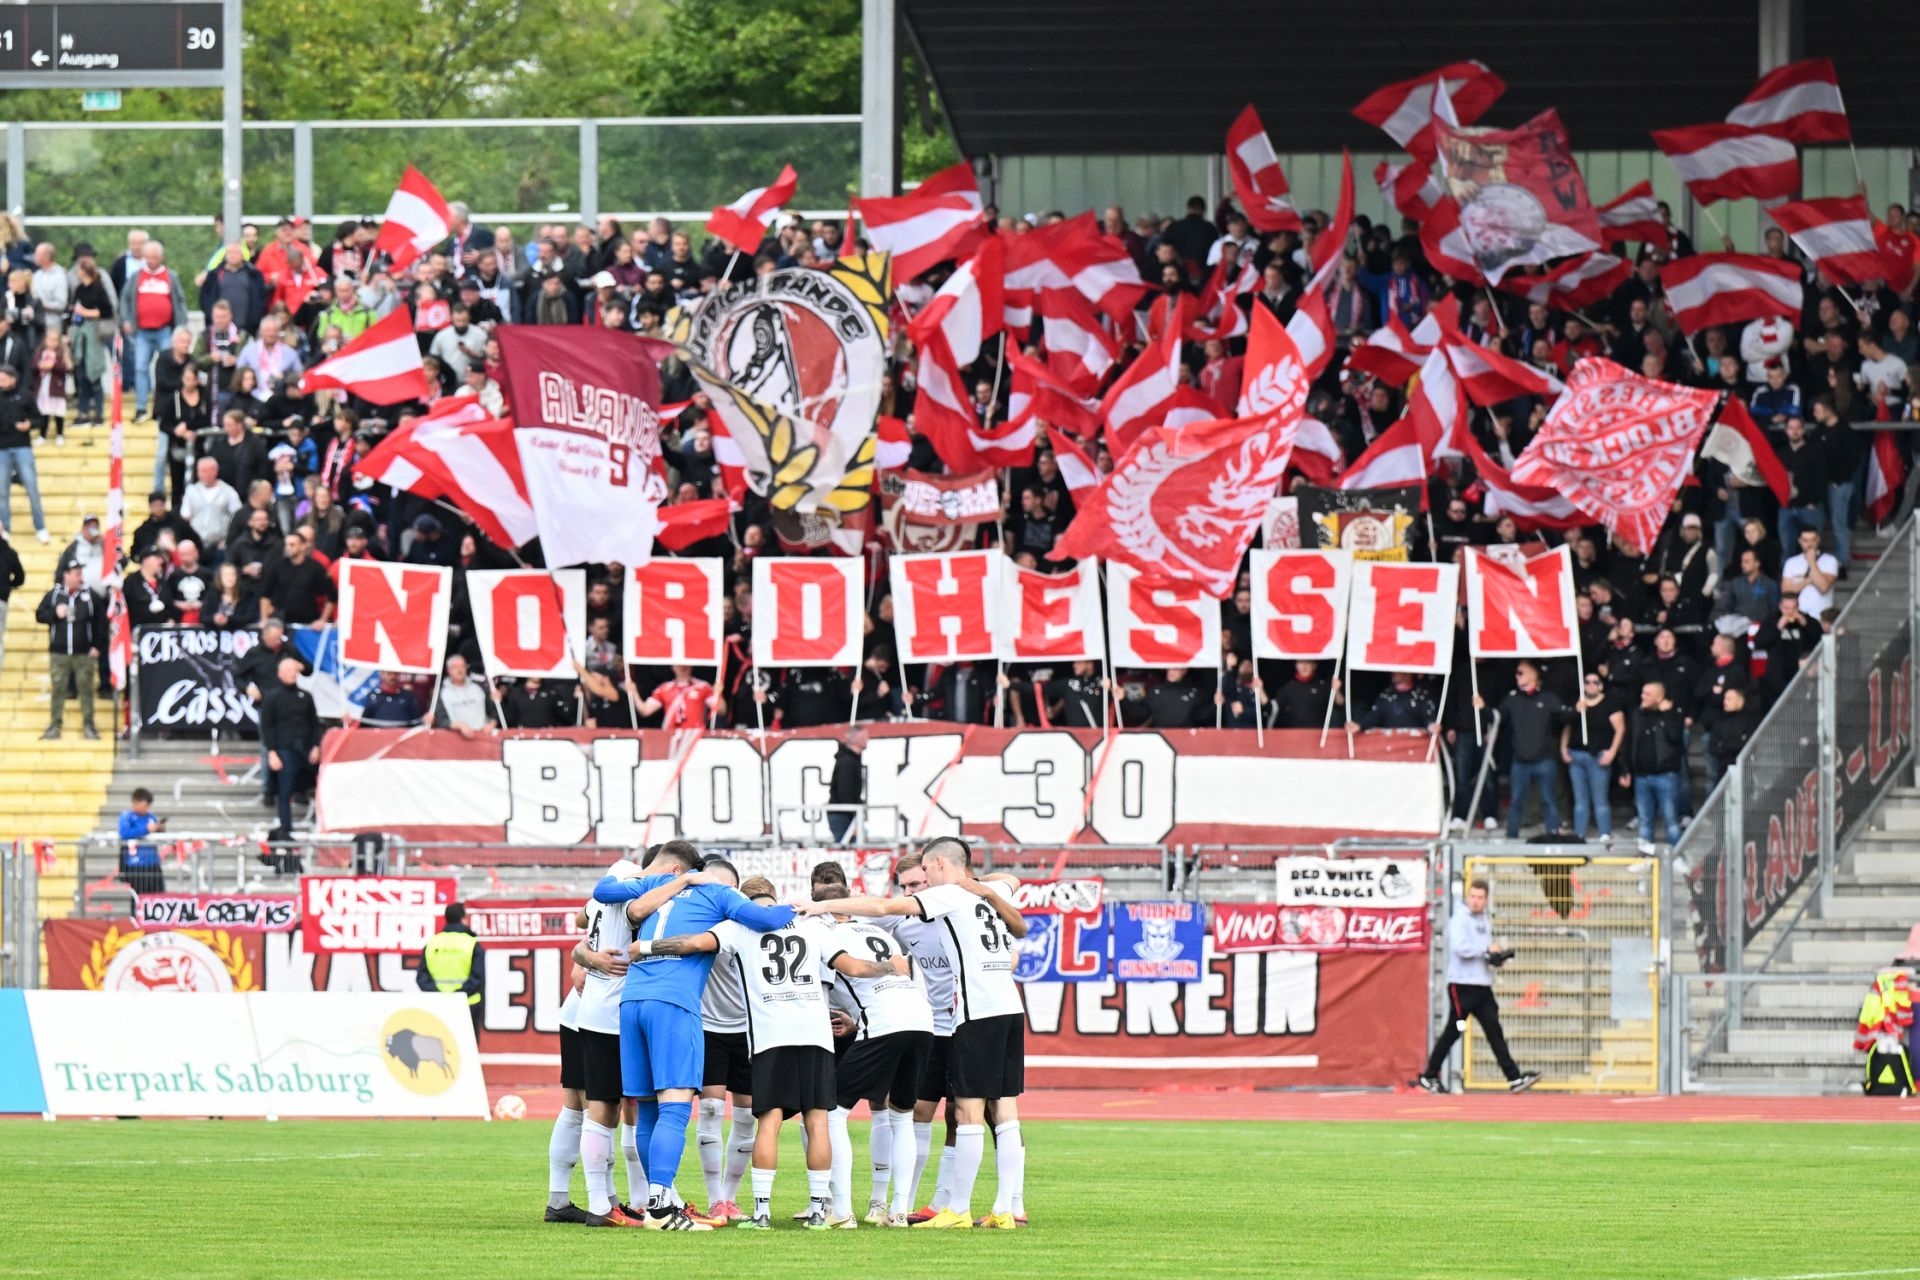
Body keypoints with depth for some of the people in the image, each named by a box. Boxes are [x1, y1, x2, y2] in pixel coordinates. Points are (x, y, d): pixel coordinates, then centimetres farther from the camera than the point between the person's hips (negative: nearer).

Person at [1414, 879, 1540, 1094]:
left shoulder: (1485, 921, 15)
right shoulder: (1460, 919, -8)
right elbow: (1460, 948, -22)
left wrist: (1497, 958, 4)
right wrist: (1487, 950, -14)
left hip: (1483, 986, 7)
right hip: (1462, 985, -7)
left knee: (1495, 1032, 0)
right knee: (1452, 1032, -1)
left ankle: (1514, 1078, -5)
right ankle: (1429, 1077, 10)